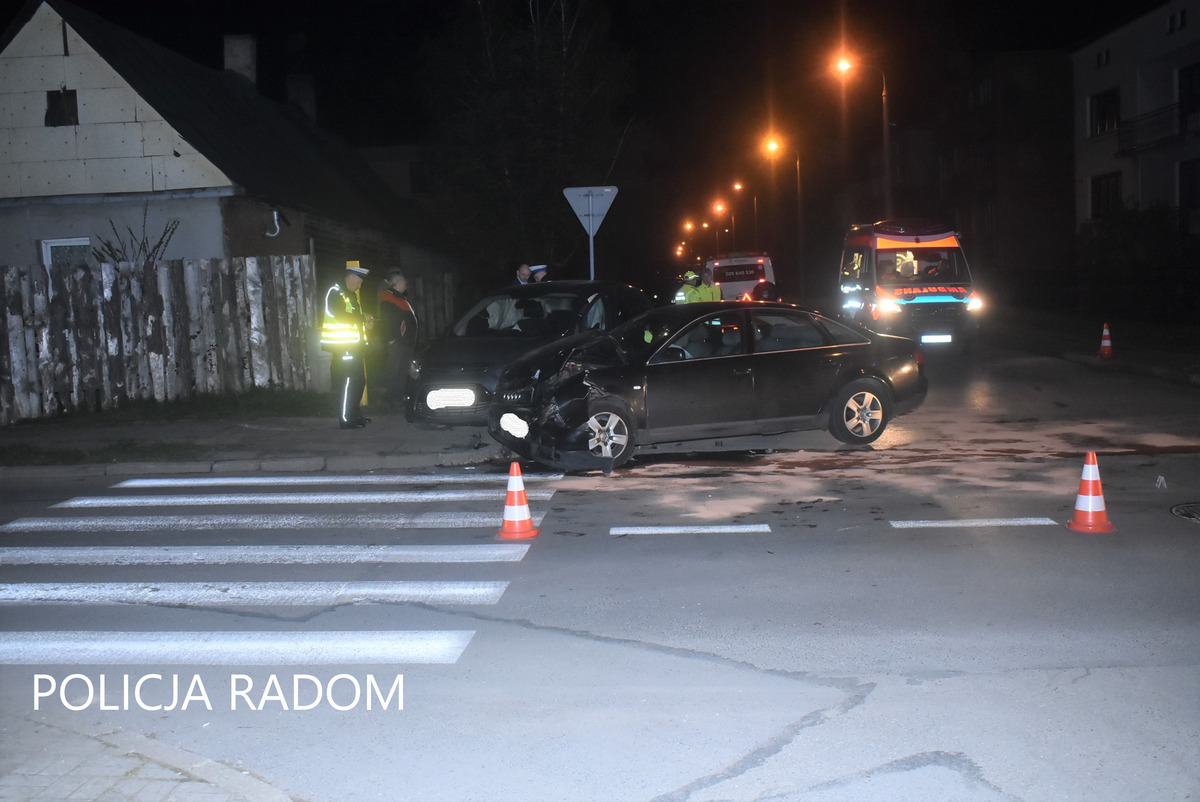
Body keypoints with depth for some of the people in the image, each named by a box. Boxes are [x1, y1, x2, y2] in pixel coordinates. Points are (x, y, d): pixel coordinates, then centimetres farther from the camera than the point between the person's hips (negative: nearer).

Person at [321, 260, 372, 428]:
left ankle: (354, 414, 22)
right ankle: (345, 419, -6)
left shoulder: (352, 295, 22)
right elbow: (341, 315, -19)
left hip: (354, 346, 10)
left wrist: (364, 321, 6)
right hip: (343, 345, -10)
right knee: (346, 383, -9)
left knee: (359, 381, 12)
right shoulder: (335, 293, -9)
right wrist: (363, 321, -12)